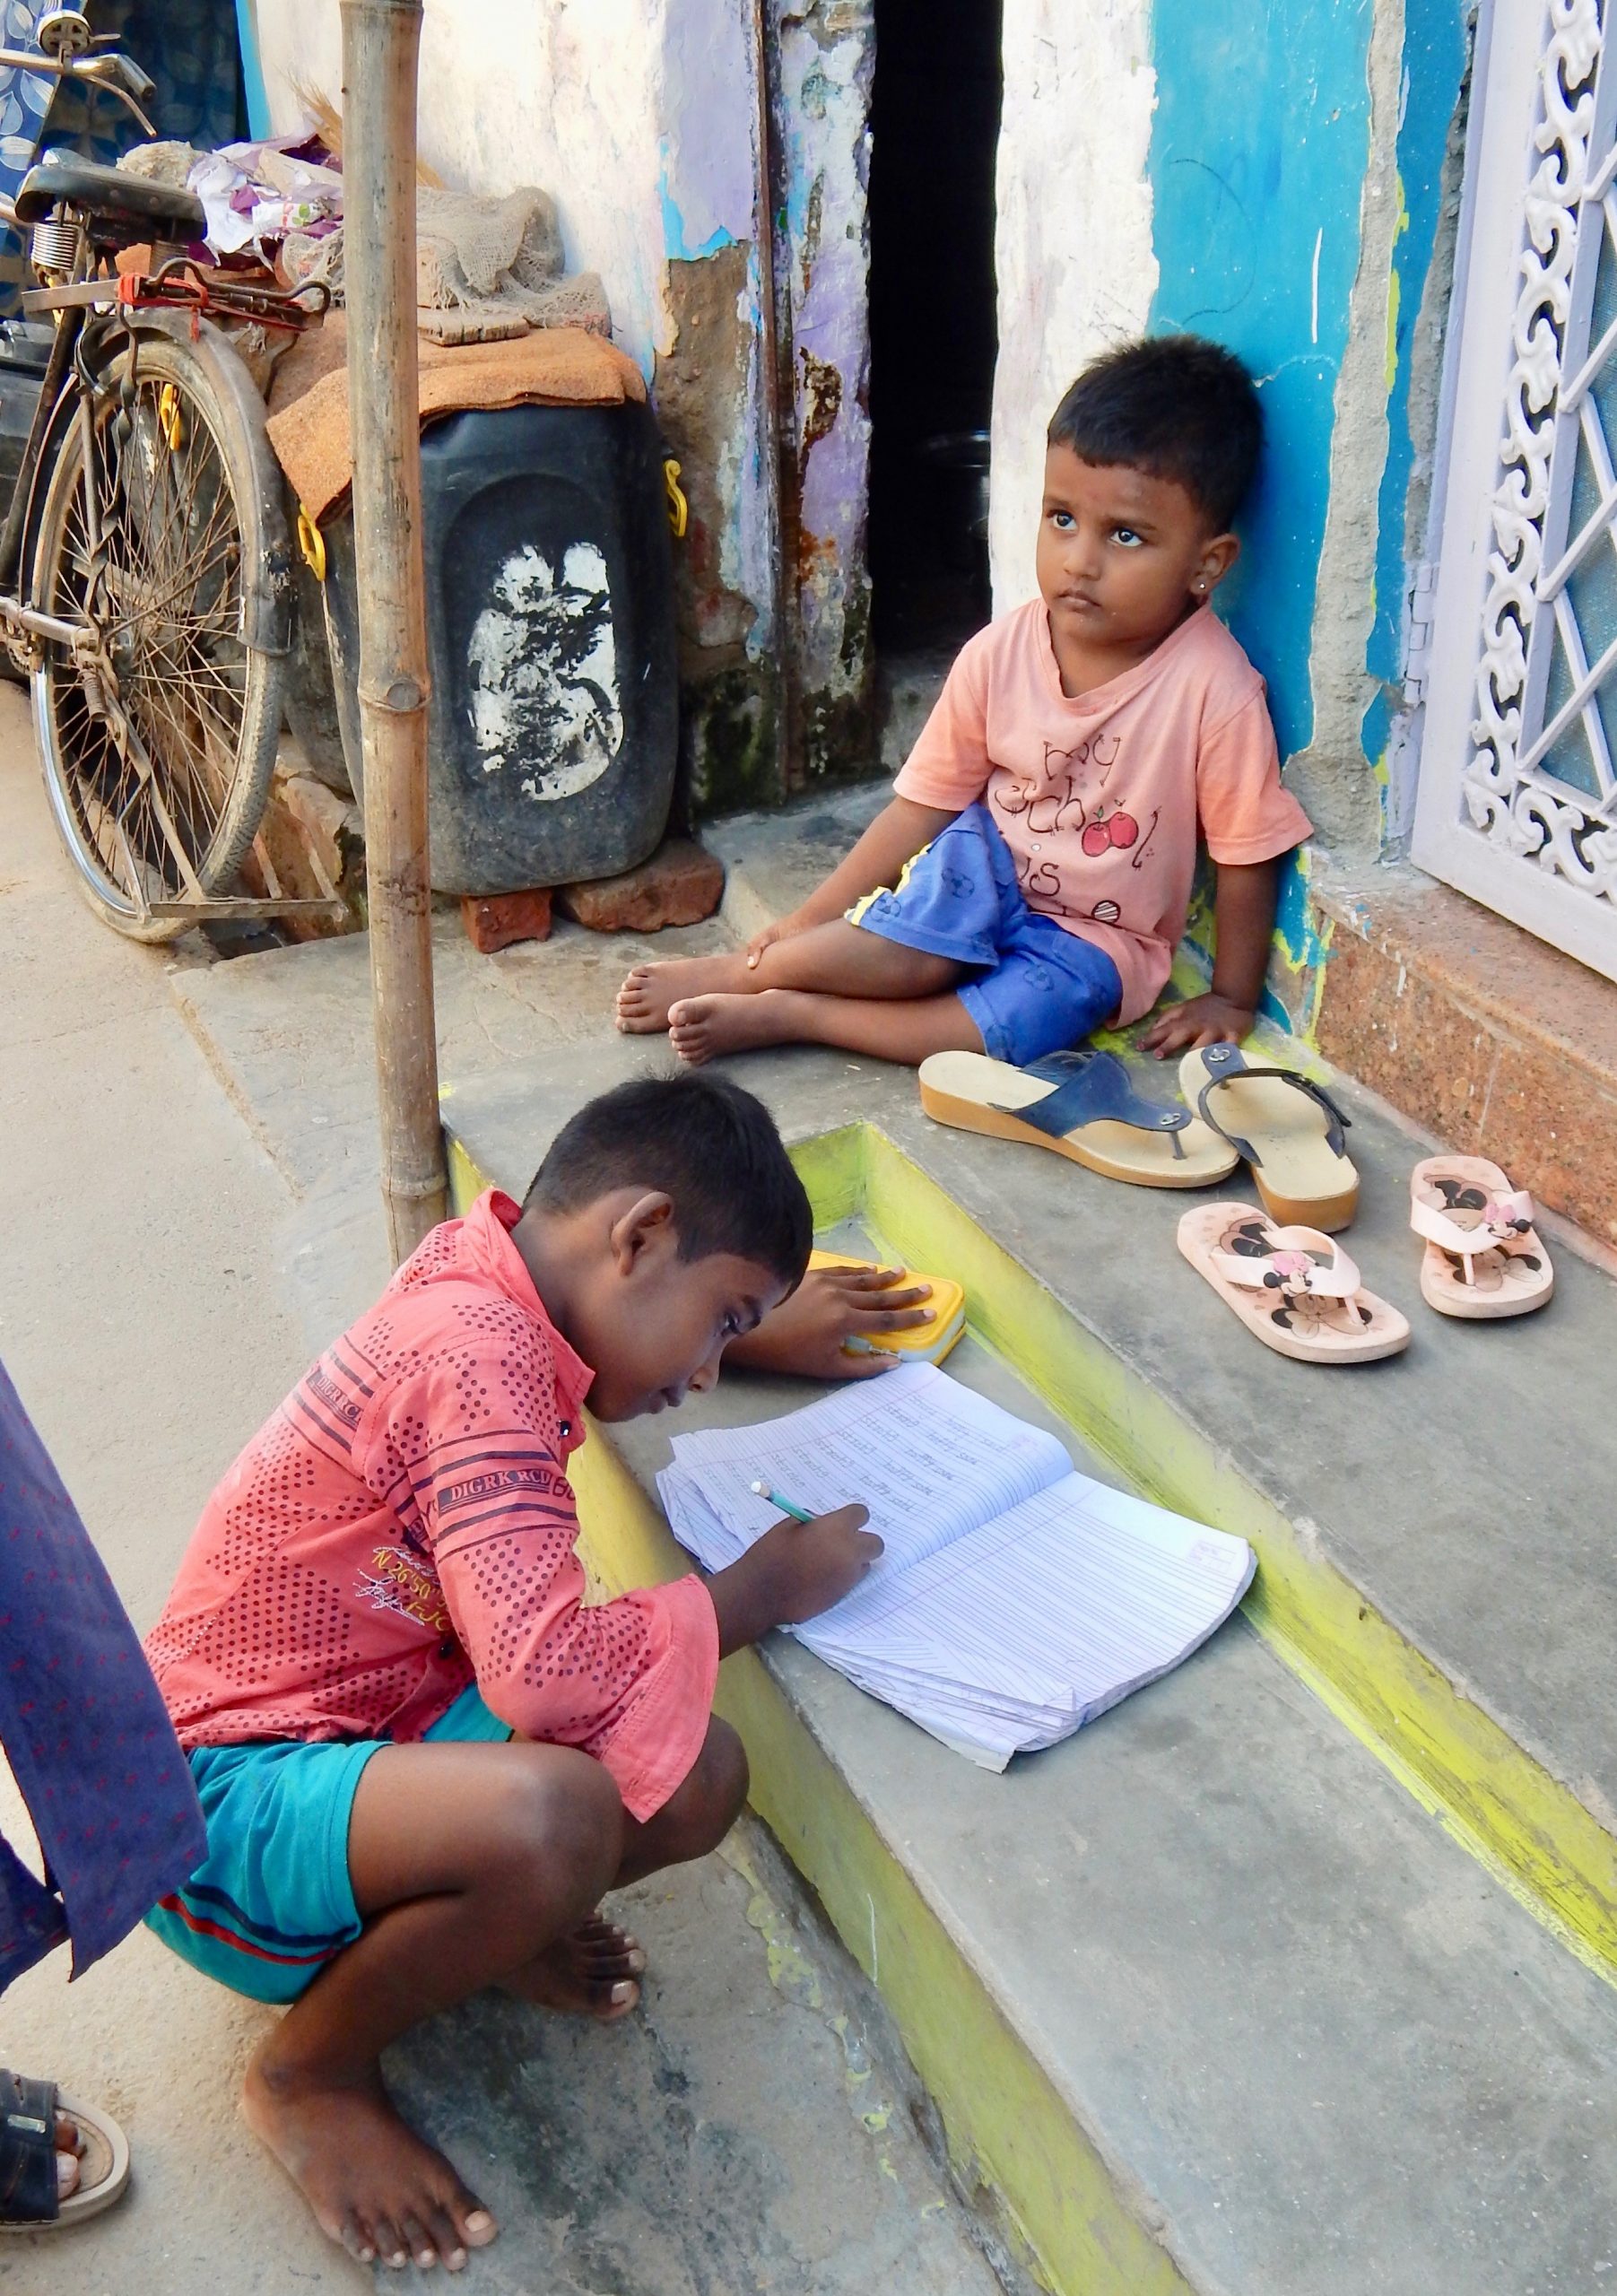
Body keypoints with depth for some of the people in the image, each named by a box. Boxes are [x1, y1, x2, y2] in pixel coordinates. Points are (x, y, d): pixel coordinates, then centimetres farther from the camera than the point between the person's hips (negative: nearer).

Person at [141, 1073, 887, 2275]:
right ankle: (313, 2065, -6)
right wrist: (761, 1590, -19)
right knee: (554, 1814, -36)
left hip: (378, 1715, 8)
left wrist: (786, 1330, 17)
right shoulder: (481, 1358, -25)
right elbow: (544, 1670, -34)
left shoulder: (484, 1278, 2)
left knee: (698, 1776, -12)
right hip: (231, 1797, -8)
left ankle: (452, 1916, 14)